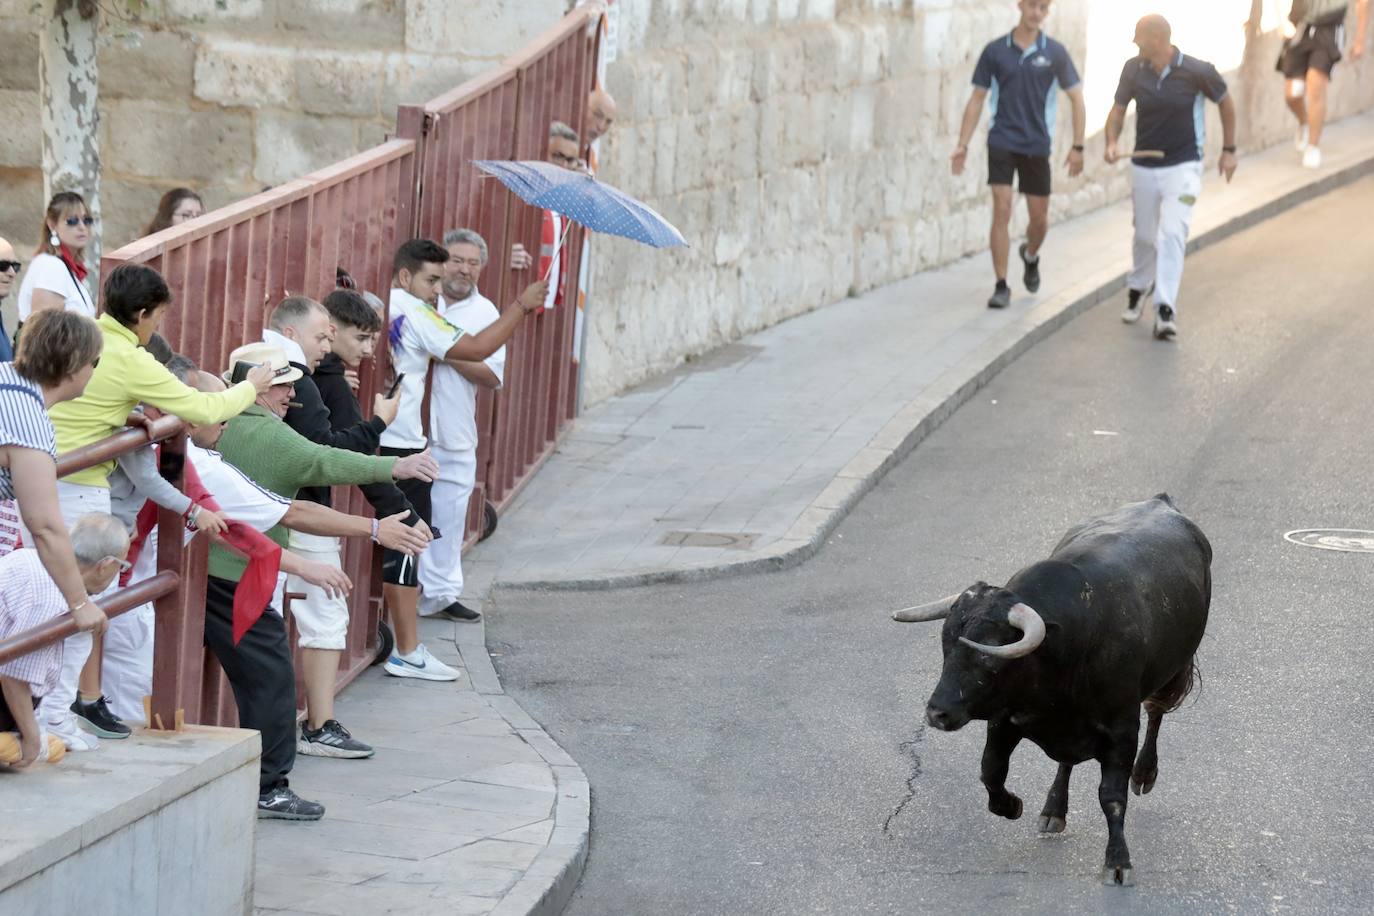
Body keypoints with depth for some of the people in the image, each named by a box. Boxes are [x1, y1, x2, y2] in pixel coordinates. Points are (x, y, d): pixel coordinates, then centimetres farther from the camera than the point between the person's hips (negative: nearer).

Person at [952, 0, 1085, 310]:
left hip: (1037, 145, 1)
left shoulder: (1055, 53, -1)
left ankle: (1030, 256, 42)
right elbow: (977, 99, 5)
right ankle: (1001, 287, -5)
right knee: (1002, 211, -11)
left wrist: (1077, 147, -2)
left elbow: (1076, 99, 4)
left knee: (1039, 218, 8)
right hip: (1002, 142, -1)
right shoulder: (995, 50, -1)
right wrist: (963, 144, -1)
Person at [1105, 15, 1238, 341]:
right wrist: (1111, 142, -13)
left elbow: (1225, 102, 2)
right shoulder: (1134, 69, -6)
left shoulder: (1197, 72, -15)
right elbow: (1119, 108, 6)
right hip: (1144, 166, 3)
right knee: (1145, 237, 15)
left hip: (1182, 167, -3)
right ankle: (1137, 289, 42)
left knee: (1172, 234, -17)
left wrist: (1229, 150, 6)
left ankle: (1166, 310, -19)